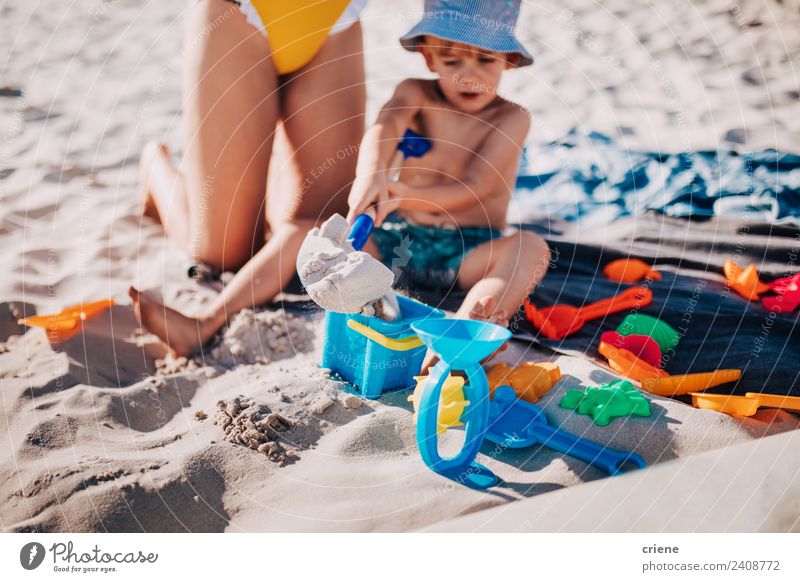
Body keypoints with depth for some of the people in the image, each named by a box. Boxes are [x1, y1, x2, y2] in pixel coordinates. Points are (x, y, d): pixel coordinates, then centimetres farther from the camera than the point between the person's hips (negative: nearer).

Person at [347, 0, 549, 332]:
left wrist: (407, 195, -35)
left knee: (531, 248, -31)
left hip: (468, 252, -2)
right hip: (398, 240, 2)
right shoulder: (416, 94, 2)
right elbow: (385, 126, -22)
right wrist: (370, 175, -46)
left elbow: (474, 188, -18)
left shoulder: (511, 118, -4)